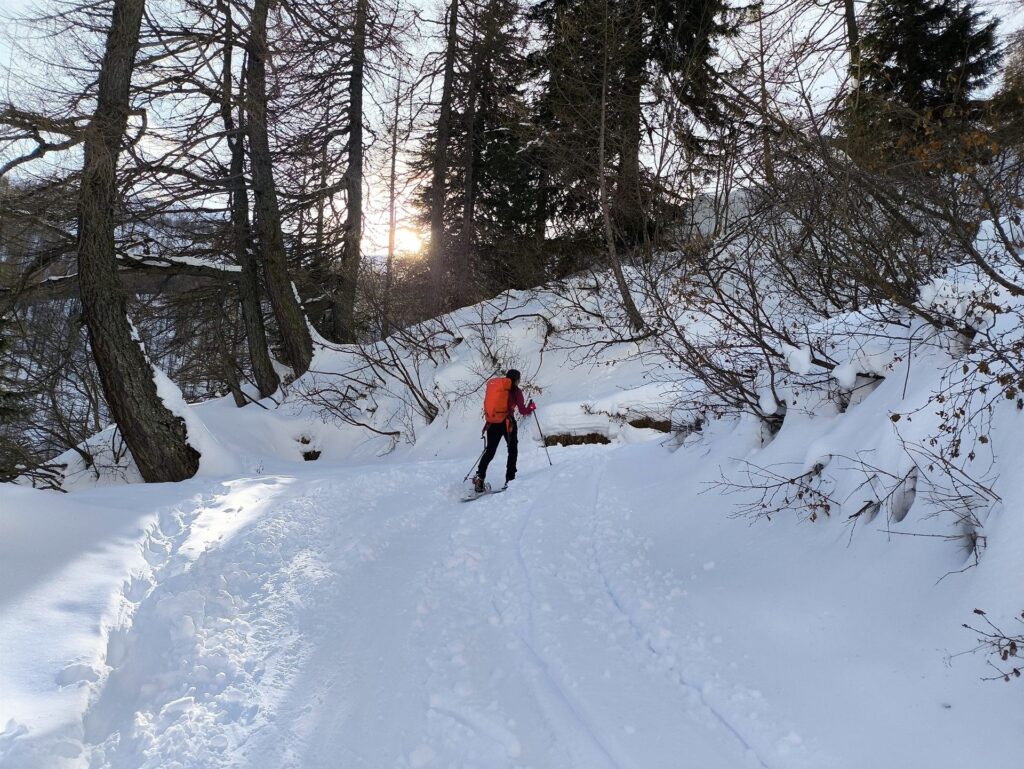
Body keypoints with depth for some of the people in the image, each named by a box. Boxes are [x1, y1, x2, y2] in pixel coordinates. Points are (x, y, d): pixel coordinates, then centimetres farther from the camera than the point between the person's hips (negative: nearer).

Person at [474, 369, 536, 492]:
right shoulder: (516, 391, 0)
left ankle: (479, 477, -9)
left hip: (493, 423, 4)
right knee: (513, 450, 13)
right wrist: (532, 407, 17)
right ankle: (510, 479, 6)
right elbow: (523, 411, -2)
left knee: (490, 451, 8)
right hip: (507, 423, -4)